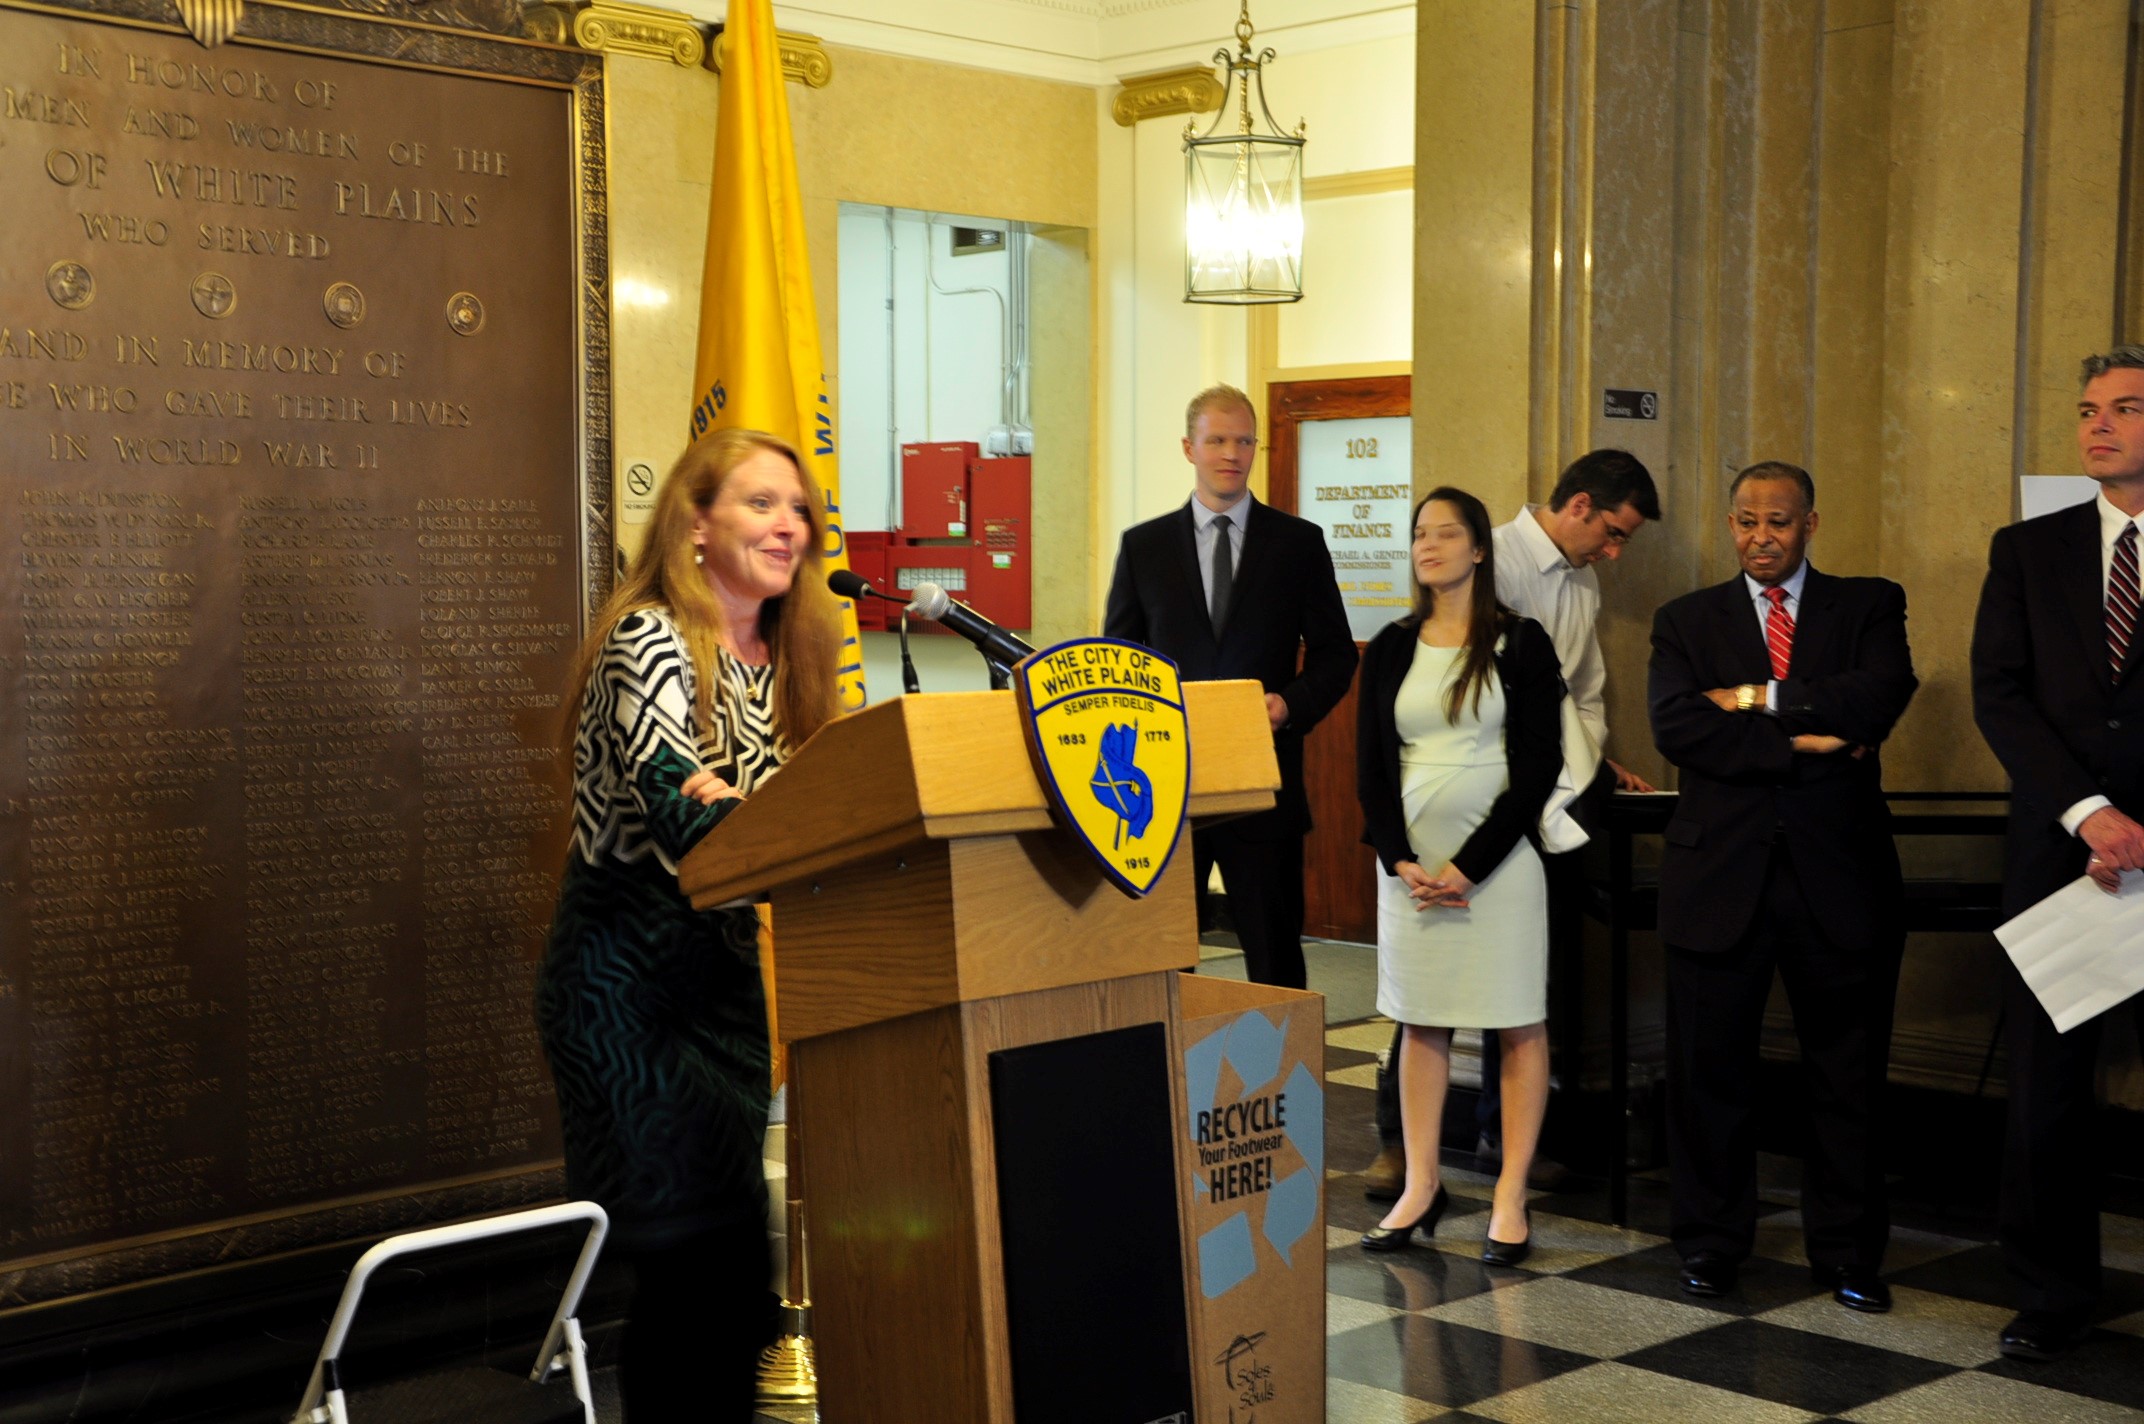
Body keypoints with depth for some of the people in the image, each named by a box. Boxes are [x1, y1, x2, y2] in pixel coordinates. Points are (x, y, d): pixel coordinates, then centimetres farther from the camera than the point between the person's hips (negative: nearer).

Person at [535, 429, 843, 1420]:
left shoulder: (781, 659, 12)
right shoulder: (649, 643, -13)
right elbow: (682, 810, -27)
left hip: (724, 964, 7)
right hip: (628, 975, -7)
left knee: (731, 1244, 8)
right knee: (694, 1246, -8)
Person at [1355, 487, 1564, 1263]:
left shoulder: (1520, 644, -2)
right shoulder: (1391, 648, 9)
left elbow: (1538, 766, -7)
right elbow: (1370, 764, 7)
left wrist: (1468, 868, -12)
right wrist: (1402, 862, -7)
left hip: (1497, 859, -4)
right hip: (1410, 861, 4)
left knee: (1519, 1024, 0)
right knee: (1421, 1023, 9)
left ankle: (1511, 1199, 7)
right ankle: (1421, 1186, 17)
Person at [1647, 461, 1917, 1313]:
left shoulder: (1868, 606, 8)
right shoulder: (1687, 621, 9)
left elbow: (1882, 696, -12)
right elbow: (1675, 727, -8)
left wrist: (1761, 697, -12)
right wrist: (1799, 745, -15)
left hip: (1838, 869, 0)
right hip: (1721, 870, 0)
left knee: (1848, 1072, 7)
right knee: (1710, 1069, 6)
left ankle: (1847, 1252, 20)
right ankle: (1710, 1243, 20)